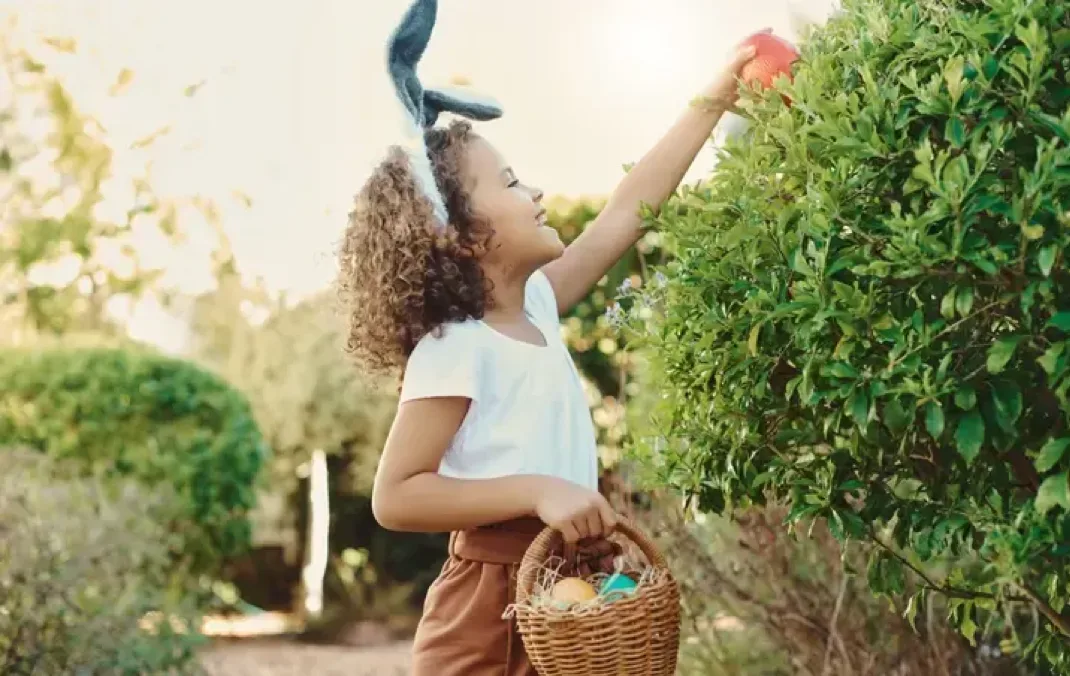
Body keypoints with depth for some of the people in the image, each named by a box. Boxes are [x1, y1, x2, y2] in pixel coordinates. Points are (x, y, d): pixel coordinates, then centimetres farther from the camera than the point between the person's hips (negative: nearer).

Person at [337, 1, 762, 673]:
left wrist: (713, 102, 14)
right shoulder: (453, 350, -17)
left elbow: (626, 214, 13)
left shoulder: (536, 305, 6)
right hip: (492, 611, -8)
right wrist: (537, 490, -26)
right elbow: (396, 497, -21)